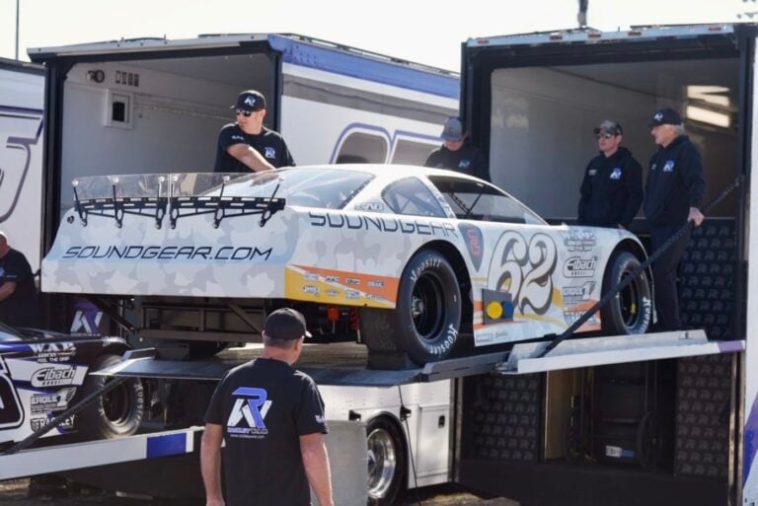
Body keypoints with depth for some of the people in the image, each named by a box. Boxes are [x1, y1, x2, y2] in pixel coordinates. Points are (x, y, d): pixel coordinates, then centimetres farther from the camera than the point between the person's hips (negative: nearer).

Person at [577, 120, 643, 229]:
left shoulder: (629, 164, -2)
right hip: (590, 226, 5)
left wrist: (623, 224, -13)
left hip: (614, 228, -5)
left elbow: (635, 197, -7)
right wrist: (581, 222, 9)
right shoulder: (594, 164, 14)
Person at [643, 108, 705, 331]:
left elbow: (696, 181, -24)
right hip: (657, 226, 9)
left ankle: (672, 326, -9)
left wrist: (694, 207, -40)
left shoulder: (686, 151, -9)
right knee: (660, 275, 10)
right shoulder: (658, 156, 18)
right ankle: (663, 324, 17)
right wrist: (648, 211, 20)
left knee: (663, 274, -14)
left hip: (676, 226, -9)